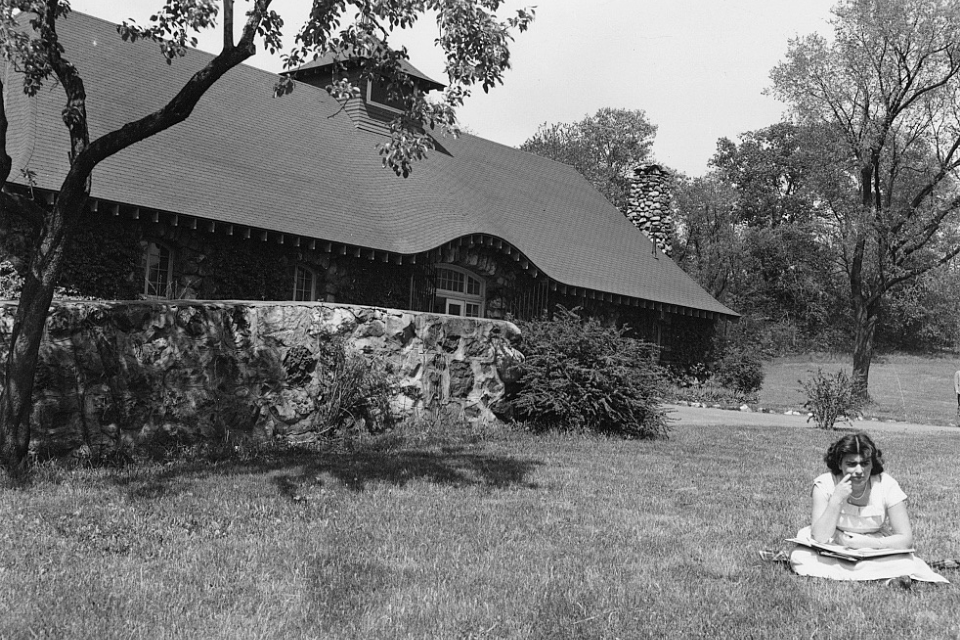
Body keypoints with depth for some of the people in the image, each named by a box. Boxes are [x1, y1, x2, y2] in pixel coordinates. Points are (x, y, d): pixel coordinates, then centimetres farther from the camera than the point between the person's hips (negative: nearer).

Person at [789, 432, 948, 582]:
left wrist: (867, 543, -28)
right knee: (799, 556, -28)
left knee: (907, 563, -30)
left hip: (877, 550, -1)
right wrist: (837, 500, -31)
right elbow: (820, 538, -21)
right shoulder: (824, 484, -15)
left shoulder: (886, 485, -14)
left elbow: (906, 539, -15)